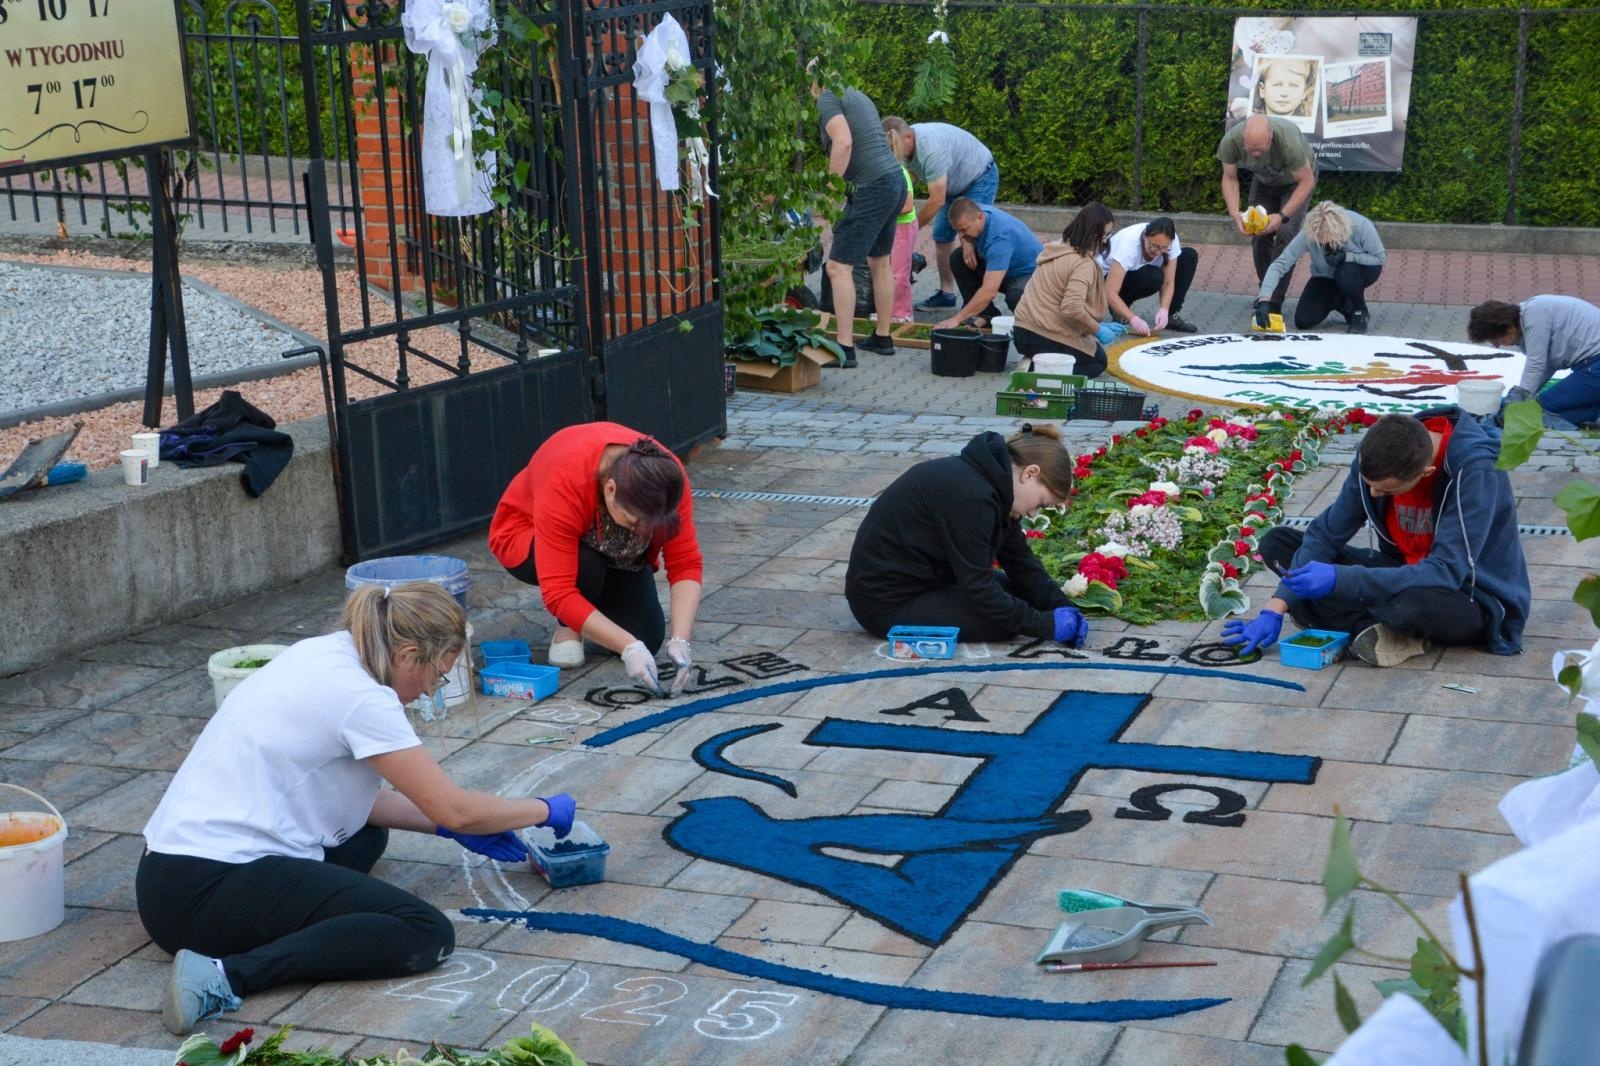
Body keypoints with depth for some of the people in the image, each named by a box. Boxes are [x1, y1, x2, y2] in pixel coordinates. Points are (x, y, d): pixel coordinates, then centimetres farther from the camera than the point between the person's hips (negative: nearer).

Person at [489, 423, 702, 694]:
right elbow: (557, 592, -42)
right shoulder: (564, 481, -41)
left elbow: (686, 563, -27)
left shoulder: (665, 475, -31)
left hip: (613, 549, 4)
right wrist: (628, 648, -47)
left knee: (647, 638, -15)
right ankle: (567, 626, -5)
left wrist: (680, 641, -39)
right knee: (585, 564, -37)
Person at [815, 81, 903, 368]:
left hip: (871, 188, -10)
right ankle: (882, 337, 33)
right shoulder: (857, 96, 21)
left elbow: (843, 142, -22)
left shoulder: (827, 99, -7)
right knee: (880, 262, 22)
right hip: (895, 180, 10)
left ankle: (844, 348, -11)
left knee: (838, 266, -8)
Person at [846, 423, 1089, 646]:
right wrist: (1046, 625, -22)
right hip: (887, 601, -10)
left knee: (1017, 592, 12)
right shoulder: (969, 493, -28)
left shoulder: (992, 481, 3)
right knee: (1005, 622, -16)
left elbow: (1021, 562, 7)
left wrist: (1062, 606, -5)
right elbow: (979, 588, -26)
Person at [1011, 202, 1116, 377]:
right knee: (1099, 361, 19)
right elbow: (1072, 308, -30)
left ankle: (1034, 362, 7)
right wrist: (1098, 330, -14)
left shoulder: (1058, 248, 9)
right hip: (1048, 337, -8)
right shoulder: (1084, 264, -19)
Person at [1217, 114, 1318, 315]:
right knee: (1259, 236, -6)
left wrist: (1283, 216, -37)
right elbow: (1229, 178, -15)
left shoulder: (1289, 141, -43)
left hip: (1296, 179, -4)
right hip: (1263, 181, 4)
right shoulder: (1231, 141, -32)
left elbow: (1307, 181, -28)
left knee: (1285, 234, -17)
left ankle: (1274, 302, -14)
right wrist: (1235, 213, -30)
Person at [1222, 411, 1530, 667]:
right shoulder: (1376, 458, -13)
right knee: (1277, 543, -4)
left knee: (1412, 603, -43)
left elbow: (1447, 572, -34)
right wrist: (1276, 609, -16)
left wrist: (1339, 579, -41)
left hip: (1472, 598, -7)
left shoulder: (1476, 472, -29)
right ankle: (1372, 629, -20)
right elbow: (1326, 534, -7)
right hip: (1406, 574, 7)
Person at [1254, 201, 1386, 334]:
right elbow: (1280, 264, -34)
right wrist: (1264, 300, -45)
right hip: (1326, 277, 2)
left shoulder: (1361, 226, -34)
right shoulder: (1307, 234, -32)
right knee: (1303, 321, -13)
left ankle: (1361, 313, -7)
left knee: (1345, 273, -37)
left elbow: (1380, 257, -20)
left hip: (1364, 269, -2)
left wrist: (1347, 257, -35)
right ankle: (1340, 302, 18)